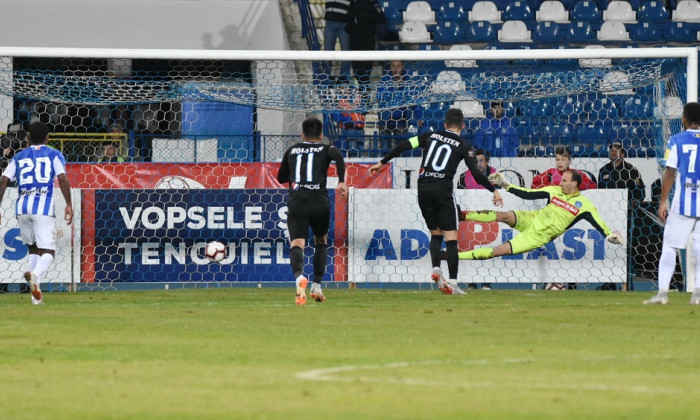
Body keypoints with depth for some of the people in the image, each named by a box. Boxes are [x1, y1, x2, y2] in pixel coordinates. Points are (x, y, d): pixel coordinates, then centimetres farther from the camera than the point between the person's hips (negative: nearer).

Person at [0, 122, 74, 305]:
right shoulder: (54, 155, 9)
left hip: (22, 207, 4)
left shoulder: (19, 157, 18)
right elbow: (62, 179, -7)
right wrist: (69, 205, -7)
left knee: (33, 248, 19)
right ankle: (35, 274, -38)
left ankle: (36, 293, 8)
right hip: (43, 208, -4)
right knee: (48, 252, -5)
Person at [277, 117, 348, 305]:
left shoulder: (292, 151, 22)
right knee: (321, 242, 24)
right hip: (320, 202, 0)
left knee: (297, 244, -12)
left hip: (296, 202, 0)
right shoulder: (326, 149, 15)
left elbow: (281, 178, 32)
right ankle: (317, 286, 15)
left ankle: (299, 276, -43)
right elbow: (337, 156, -9)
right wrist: (341, 182, -12)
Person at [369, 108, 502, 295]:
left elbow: (404, 145, 7)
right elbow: (476, 173, -4)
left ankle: (435, 269, -6)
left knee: (435, 234, 17)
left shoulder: (431, 136, 12)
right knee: (451, 238, -1)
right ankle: (452, 283, -9)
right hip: (443, 191, -3)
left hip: (423, 189, 4)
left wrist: (382, 162, 15)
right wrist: (494, 190, 6)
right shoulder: (463, 146, 3)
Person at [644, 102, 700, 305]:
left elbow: (670, 173, -5)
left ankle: (662, 292, -6)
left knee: (669, 247, 1)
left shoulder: (676, 141, -2)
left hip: (682, 204, -2)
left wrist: (663, 202, 0)